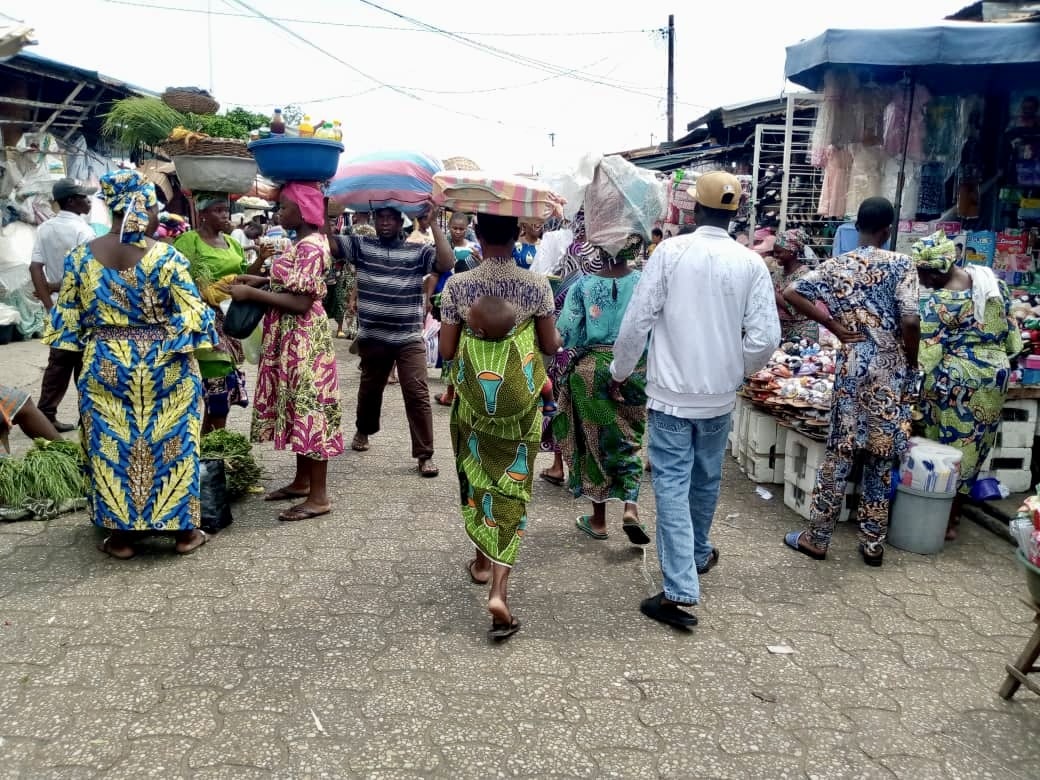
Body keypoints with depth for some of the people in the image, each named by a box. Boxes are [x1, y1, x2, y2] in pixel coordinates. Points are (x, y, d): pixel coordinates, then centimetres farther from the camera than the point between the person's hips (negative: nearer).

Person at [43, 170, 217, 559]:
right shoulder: (165, 256, -12)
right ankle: (184, 531, 17)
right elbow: (191, 314, -14)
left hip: (103, 364, 3)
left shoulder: (81, 256, -1)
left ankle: (121, 536, 20)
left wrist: (90, 346, 19)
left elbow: (67, 317, 5)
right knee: (168, 444, 9)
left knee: (110, 447, 12)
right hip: (162, 363, -2)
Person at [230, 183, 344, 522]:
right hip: (291, 339, 10)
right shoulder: (304, 242, 12)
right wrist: (262, 280, 8)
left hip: (302, 338, -10)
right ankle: (302, 481, 28)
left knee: (308, 409, -5)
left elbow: (300, 302, -24)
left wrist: (252, 294, -18)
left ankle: (319, 496, 3)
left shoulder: (310, 246, -19)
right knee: (298, 408, 16)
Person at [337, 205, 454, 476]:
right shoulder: (360, 245, 3)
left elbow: (447, 263, -18)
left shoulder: (418, 251, -2)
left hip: (410, 339, -2)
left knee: (417, 394, -7)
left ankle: (424, 455, 0)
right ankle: (363, 431, 48)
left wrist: (434, 223, -19)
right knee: (370, 388, 22)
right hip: (372, 337, 2)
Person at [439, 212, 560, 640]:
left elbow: (446, 350, -4)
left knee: (476, 474, 22)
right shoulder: (537, 285, -9)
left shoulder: (458, 285, -7)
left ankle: (482, 560, 39)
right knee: (512, 485, 4)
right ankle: (499, 589, -7)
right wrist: (559, 336, 19)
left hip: (473, 399, 1)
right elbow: (550, 345, -2)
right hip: (519, 400, -1)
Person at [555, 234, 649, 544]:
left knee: (595, 439, 12)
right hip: (634, 370, 1)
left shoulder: (583, 285, -8)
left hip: (590, 370, 0)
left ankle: (598, 519, 20)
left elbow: (566, 334, -10)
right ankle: (630, 506, -1)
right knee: (631, 439, 16)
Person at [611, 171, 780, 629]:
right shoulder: (751, 263, -5)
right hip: (720, 394, 3)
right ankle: (698, 555, 42)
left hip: (671, 391, -3)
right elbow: (766, 338, -8)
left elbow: (637, 321, -11)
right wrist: (737, 371, 11)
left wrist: (620, 372, 4)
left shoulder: (669, 252, -10)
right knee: (706, 479, 21)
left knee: (672, 484, 0)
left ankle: (680, 591, -6)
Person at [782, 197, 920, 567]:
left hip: (852, 367, 1)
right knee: (881, 457, 8)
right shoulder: (901, 264, -6)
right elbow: (910, 321, -15)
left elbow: (791, 293, -6)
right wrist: (911, 360, 2)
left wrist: (833, 325, -1)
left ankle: (816, 538, 14)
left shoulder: (838, 265, 2)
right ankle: (873, 544, 17)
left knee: (839, 454, 8)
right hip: (890, 370, -1)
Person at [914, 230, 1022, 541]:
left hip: (957, 379, -7)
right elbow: (1011, 328, 11)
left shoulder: (939, 303, -18)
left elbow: (927, 355, -18)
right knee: (972, 446, 12)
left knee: (947, 447, 6)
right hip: (995, 374, 7)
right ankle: (953, 517, 21)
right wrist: (1001, 358, 21)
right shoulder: (989, 277, 2)